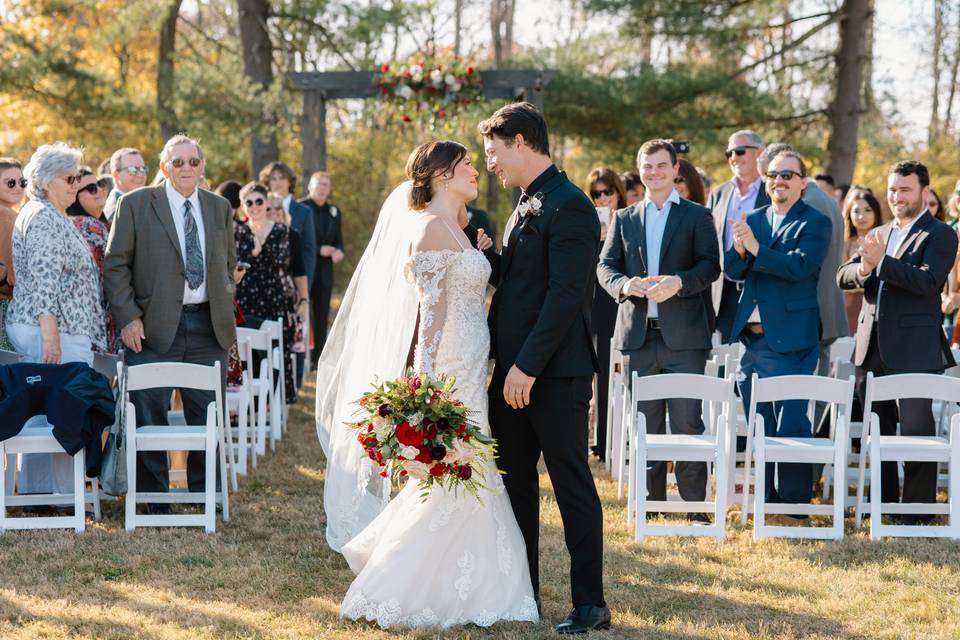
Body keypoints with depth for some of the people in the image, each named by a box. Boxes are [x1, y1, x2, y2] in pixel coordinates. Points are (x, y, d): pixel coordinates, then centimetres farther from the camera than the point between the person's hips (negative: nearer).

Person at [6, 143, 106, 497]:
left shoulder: (51, 216, 21)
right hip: (57, 331, -11)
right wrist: (50, 336, -25)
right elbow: (44, 282, -21)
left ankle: (36, 491, 15)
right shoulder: (44, 218, -12)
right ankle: (65, 495, -8)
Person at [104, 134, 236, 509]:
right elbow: (115, 264, -2)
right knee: (150, 415, 0)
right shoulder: (136, 205, 0)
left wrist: (224, 306, 12)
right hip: (155, 326, -3)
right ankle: (154, 496, 11)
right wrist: (128, 317, -9)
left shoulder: (220, 208, 12)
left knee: (207, 415, 7)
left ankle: (205, 492, 18)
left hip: (209, 325, 3)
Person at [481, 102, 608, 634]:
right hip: (514, 368, 9)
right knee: (513, 480, 13)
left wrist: (528, 365, -22)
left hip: (554, 372, -9)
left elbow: (566, 294, -20)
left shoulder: (567, 206, -14)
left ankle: (590, 603, 4)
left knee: (572, 485, -2)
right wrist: (498, 355, 8)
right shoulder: (526, 206, 15)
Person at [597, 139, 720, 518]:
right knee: (646, 422, 8)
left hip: (684, 335, -3)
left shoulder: (697, 216, 6)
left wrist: (678, 282, -22)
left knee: (687, 421, -6)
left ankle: (694, 503, 0)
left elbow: (710, 266, -3)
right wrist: (625, 284, -13)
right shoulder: (624, 219, 16)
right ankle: (650, 499, 16)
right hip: (638, 334, 4)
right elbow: (605, 266, 9)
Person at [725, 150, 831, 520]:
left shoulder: (815, 224, -4)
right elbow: (732, 271, 5)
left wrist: (756, 249, -24)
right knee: (758, 428, 12)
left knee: (791, 426, -6)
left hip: (791, 341, -6)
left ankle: (793, 504, 0)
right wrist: (739, 249, -16)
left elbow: (801, 266, -19)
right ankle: (765, 500, 21)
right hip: (752, 337, 6)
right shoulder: (753, 220, 13)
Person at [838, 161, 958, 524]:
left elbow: (928, 281, -20)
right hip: (872, 347, 7)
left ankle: (917, 509, -1)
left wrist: (881, 263, -24)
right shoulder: (879, 235, 18)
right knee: (877, 429, 14)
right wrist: (863, 268, -12)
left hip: (913, 350, -7)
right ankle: (882, 503, 26)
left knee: (916, 431, -7)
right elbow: (843, 277, 10)